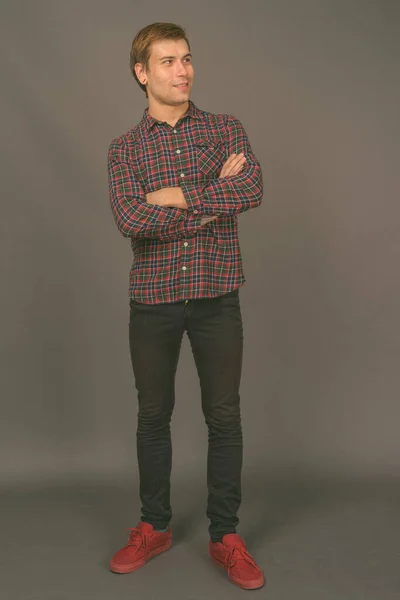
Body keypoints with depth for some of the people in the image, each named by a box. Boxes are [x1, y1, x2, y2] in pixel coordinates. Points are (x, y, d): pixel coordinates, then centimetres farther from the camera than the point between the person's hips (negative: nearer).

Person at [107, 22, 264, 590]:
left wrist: (177, 195, -14)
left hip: (216, 294, 0)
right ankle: (154, 527, 30)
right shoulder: (124, 149, 3)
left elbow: (252, 188, -15)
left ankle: (226, 536, 21)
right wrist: (217, 195, -13)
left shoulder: (226, 129, 4)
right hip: (153, 299, 1)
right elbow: (131, 219, -15)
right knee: (153, 416, 11)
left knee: (224, 417, 5)